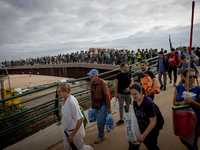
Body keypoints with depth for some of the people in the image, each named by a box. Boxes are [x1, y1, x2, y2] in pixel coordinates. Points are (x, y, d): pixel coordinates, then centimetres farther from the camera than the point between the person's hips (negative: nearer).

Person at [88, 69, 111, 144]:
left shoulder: (103, 83, -19)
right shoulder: (92, 83, 1)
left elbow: (107, 96, -16)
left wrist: (108, 108, -13)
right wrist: (92, 105, 15)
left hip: (102, 105, -6)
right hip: (96, 105, 6)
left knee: (100, 121, -2)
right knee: (98, 119, 14)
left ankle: (101, 136, 21)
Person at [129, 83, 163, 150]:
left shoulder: (149, 103, -28)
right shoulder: (135, 102, -8)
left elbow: (153, 122, -24)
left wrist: (143, 135, -23)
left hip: (151, 130, -5)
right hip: (140, 129, 5)